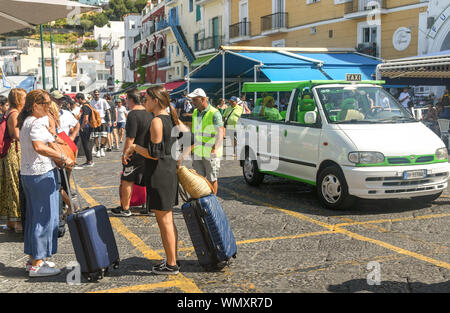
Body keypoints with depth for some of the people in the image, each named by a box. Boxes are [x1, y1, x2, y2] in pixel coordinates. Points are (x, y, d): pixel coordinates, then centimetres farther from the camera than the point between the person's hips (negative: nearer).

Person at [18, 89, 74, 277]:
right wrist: (63, 158, -27)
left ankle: (33, 259, 26)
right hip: (42, 173, -10)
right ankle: (37, 265, 2)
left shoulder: (26, 122, 16)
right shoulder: (37, 123, -16)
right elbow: (39, 147, -32)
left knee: (34, 216, 16)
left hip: (27, 173, 10)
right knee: (44, 217, -4)